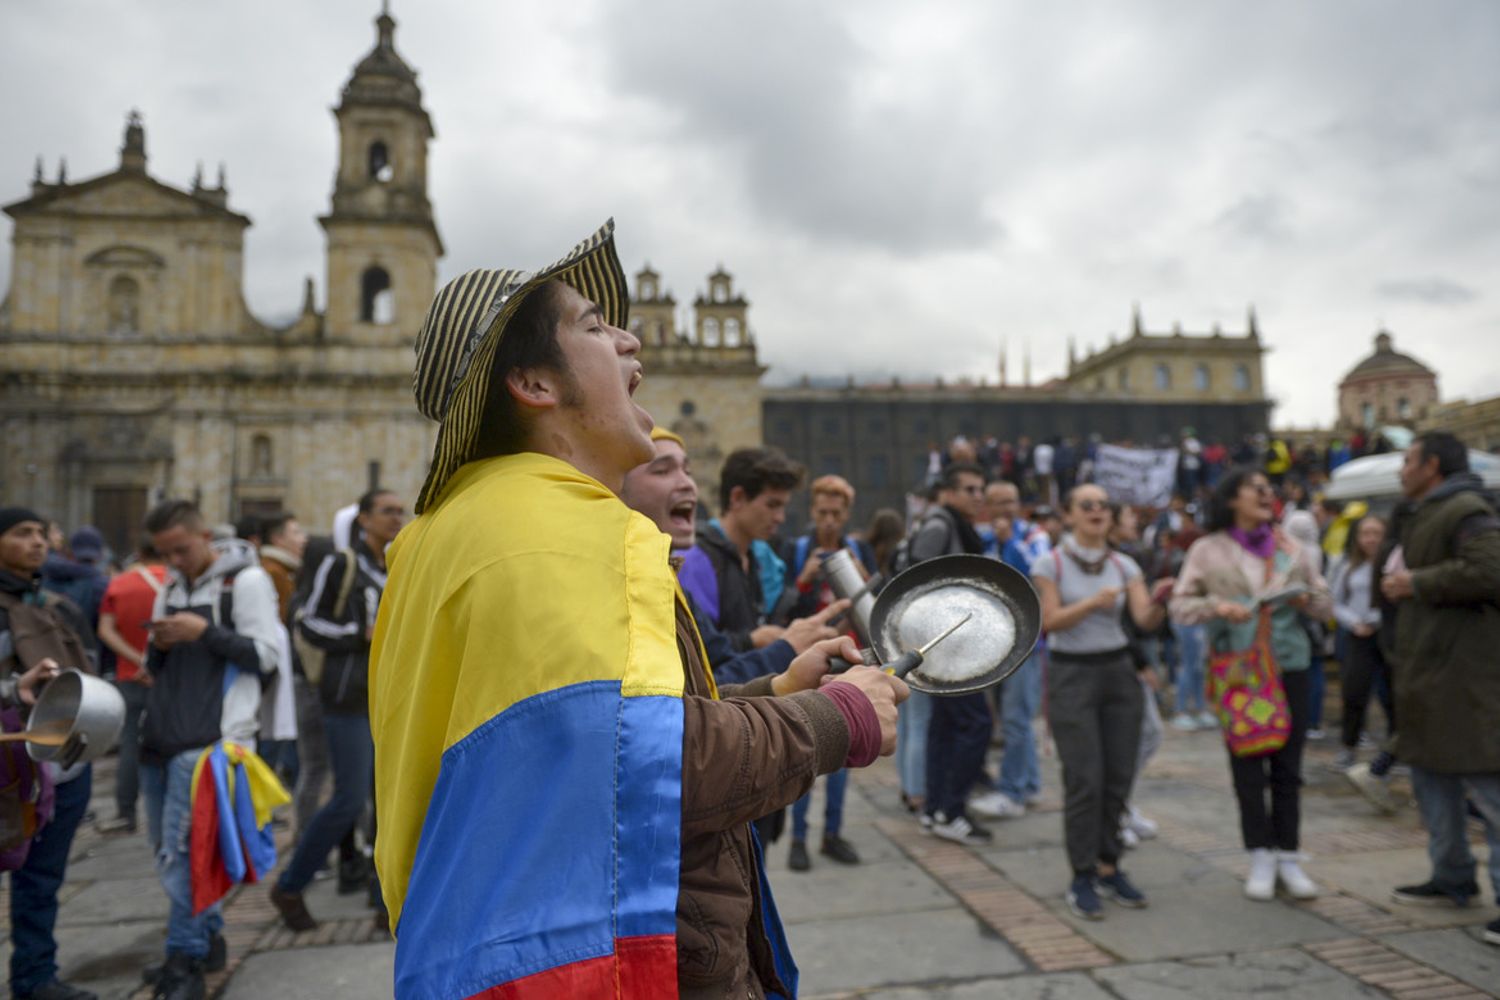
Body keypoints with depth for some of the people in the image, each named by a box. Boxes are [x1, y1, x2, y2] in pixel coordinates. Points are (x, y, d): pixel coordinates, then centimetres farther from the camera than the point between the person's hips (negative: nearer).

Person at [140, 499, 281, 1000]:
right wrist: (158, 647, 0)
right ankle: (208, 938, 27)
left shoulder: (246, 580, -5)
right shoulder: (171, 586, 17)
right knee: (166, 849, 13)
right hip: (160, 735, 8)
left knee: (181, 850, -9)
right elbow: (156, 667, 22)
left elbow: (264, 656, -10)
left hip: (207, 739, -8)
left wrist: (204, 631, -17)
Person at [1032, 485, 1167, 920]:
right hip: (1071, 675, -4)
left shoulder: (1124, 566, 6)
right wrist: (1092, 602, -29)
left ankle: (1109, 868, 21)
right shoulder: (1050, 564, -4)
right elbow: (1049, 621, -14)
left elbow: (1145, 620, -6)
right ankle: (1081, 879, 4)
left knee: (1119, 777, 6)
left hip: (1119, 671, 4)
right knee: (1085, 780, -7)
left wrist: (1159, 601, -28)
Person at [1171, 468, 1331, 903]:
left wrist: (1306, 598, -10)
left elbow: (1325, 603, 12)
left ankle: (1288, 856, 16)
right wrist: (1217, 606, -19)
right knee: (1247, 765, 3)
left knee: (1287, 767, 5)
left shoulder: (1293, 549, 9)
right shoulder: (1208, 550, 0)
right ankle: (1261, 858, 14)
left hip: (1289, 666, 2)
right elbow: (1179, 604, -2)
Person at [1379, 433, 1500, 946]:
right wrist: (1399, 583, 10)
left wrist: (1416, 583, -17)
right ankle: (1452, 876, 27)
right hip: (1428, 671, 11)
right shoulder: (1422, 516, 19)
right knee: (1432, 776, 17)